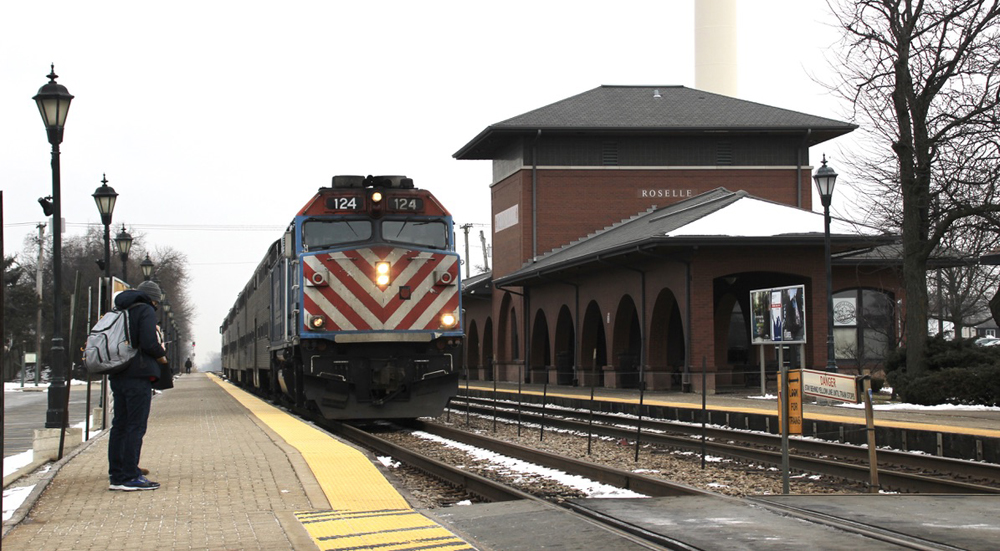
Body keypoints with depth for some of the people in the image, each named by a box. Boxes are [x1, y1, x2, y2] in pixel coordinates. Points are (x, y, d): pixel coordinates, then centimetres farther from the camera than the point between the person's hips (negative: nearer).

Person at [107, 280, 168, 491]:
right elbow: (149, 343, -19)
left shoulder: (119, 312, 17)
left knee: (120, 425, 11)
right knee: (136, 426, -6)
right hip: (138, 375, -8)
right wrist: (161, 355, -1)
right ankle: (130, 477, -8)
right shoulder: (146, 311, -7)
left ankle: (116, 475, 13)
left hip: (118, 376, 8)